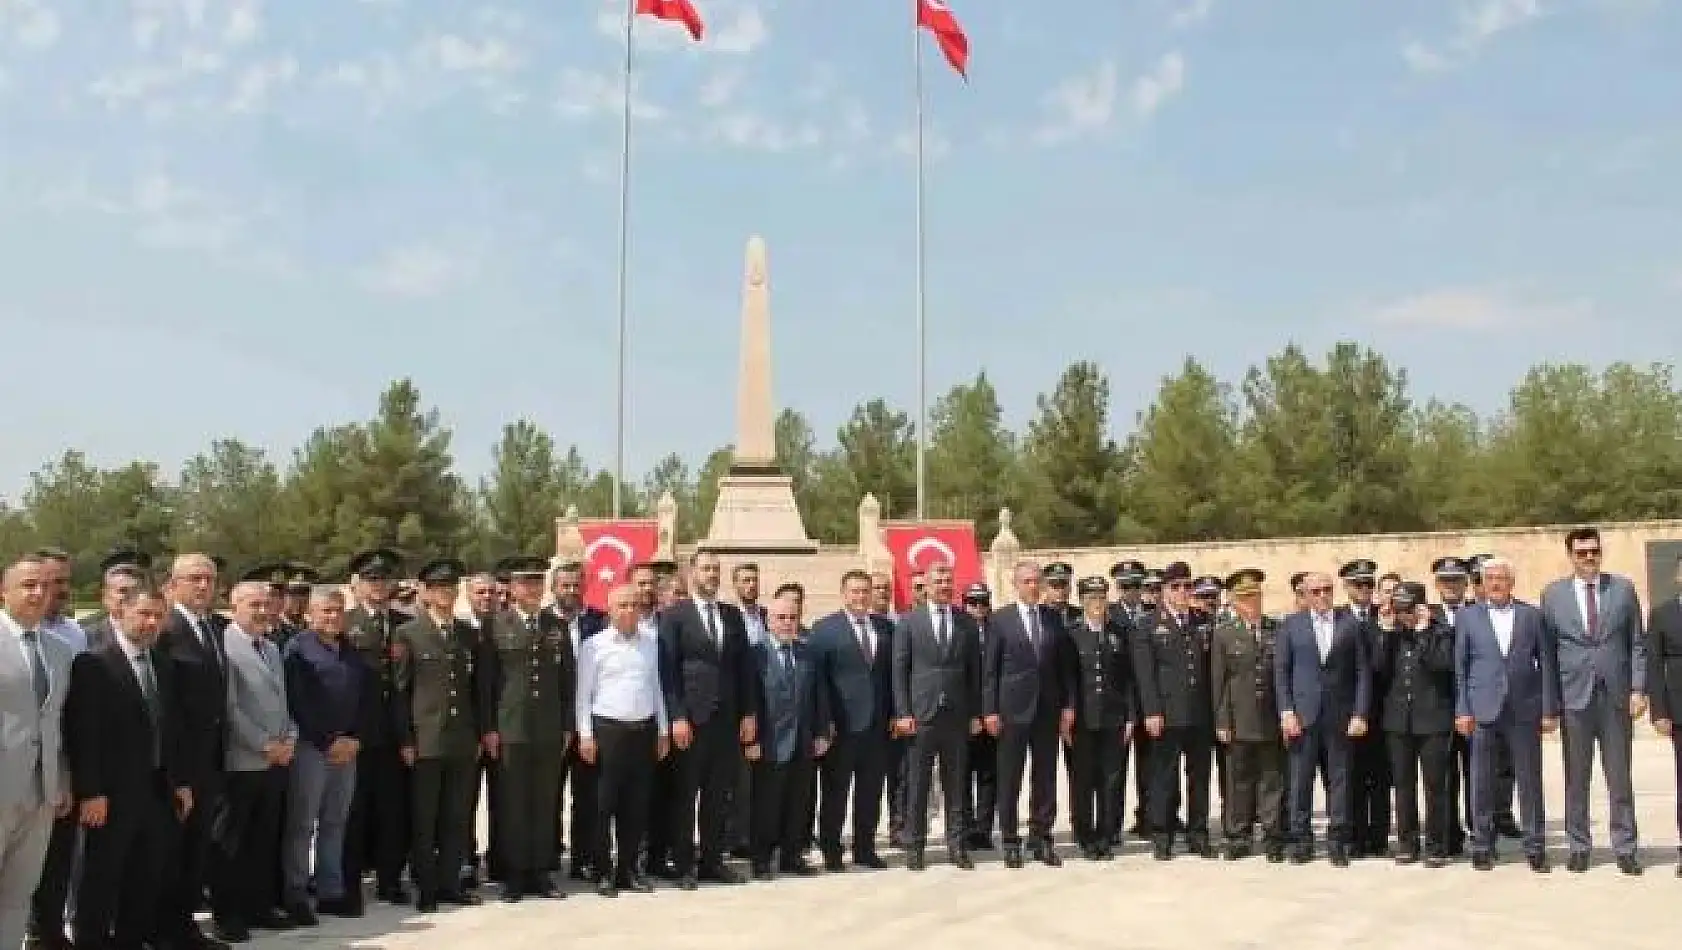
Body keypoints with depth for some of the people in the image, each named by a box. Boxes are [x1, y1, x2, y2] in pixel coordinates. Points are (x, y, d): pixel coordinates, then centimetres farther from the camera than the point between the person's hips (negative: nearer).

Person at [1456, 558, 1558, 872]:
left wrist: (1550, 710, 0)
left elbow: (1547, 664, 6)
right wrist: (1462, 710, -2)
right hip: (1483, 712, 0)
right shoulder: (1468, 617, 7)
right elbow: (1459, 667, 5)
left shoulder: (1532, 615, 7)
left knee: (1530, 780, 4)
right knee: (1482, 781, 3)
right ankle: (1482, 846, 12)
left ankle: (1534, 847, 14)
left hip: (1525, 710, 0)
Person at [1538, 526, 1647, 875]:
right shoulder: (1553, 594, 3)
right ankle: (1578, 847, 13)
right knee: (1576, 778, 5)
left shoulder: (1623, 589, 5)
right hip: (1574, 697, 0)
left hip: (1617, 696, 0)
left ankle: (1624, 848, 13)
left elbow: (1637, 643, 6)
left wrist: (1638, 688, -3)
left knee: (1620, 777, 6)